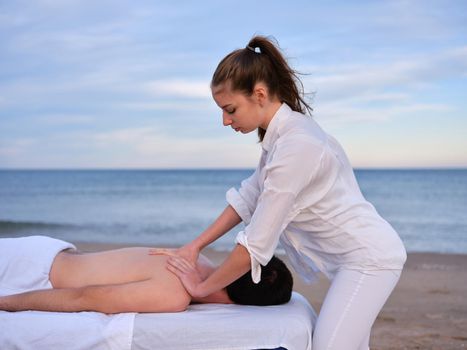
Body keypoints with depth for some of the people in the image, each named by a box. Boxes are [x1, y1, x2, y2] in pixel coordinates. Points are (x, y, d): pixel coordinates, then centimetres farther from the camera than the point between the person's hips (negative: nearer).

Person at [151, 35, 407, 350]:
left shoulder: (295, 146, -27)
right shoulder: (282, 133, 3)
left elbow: (257, 244, -24)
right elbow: (248, 197, 10)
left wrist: (202, 287, -12)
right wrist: (195, 246, 5)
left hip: (369, 257, -9)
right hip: (356, 256, 9)